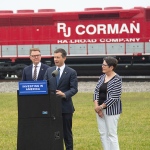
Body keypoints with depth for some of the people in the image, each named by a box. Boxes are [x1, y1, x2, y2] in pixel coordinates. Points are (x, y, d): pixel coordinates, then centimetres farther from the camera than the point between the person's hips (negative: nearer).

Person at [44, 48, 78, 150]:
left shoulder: (71, 72, -1)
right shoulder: (49, 71, 10)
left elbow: (74, 89, -7)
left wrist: (64, 94, -25)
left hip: (65, 106, -3)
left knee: (67, 132, 4)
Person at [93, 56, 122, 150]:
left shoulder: (117, 79, -13)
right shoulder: (102, 77, 7)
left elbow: (114, 97, -18)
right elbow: (96, 91, 7)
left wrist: (101, 107, -14)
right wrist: (96, 106, -6)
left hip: (111, 110, -7)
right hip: (100, 109, 7)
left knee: (111, 134, -3)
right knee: (103, 133, 10)